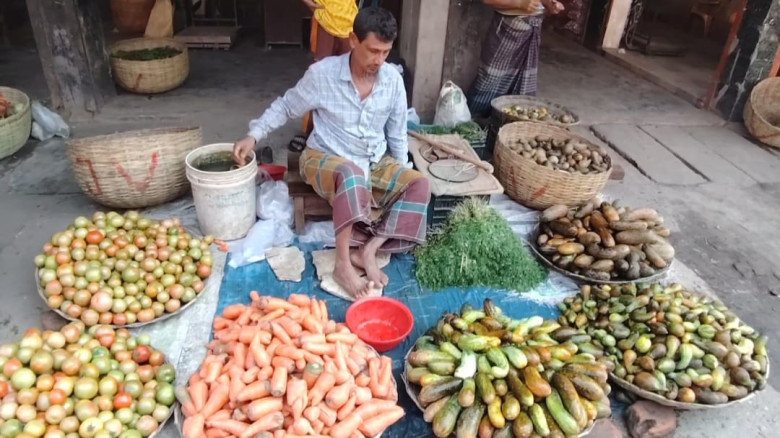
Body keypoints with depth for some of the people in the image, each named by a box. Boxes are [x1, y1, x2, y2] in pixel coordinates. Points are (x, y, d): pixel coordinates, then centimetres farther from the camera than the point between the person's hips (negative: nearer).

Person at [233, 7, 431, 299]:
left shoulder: (393, 79, -5)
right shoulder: (322, 74, -15)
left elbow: (397, 135, 5)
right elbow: (285, 107, -1)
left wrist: (399, 178, 2)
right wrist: (253, 135, -13)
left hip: (376, 163, 5)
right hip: (325, 159, -4)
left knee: (419, 185, -20)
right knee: (352, 175, -40)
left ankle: (368, 250, -22)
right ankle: (343, 264, -32)